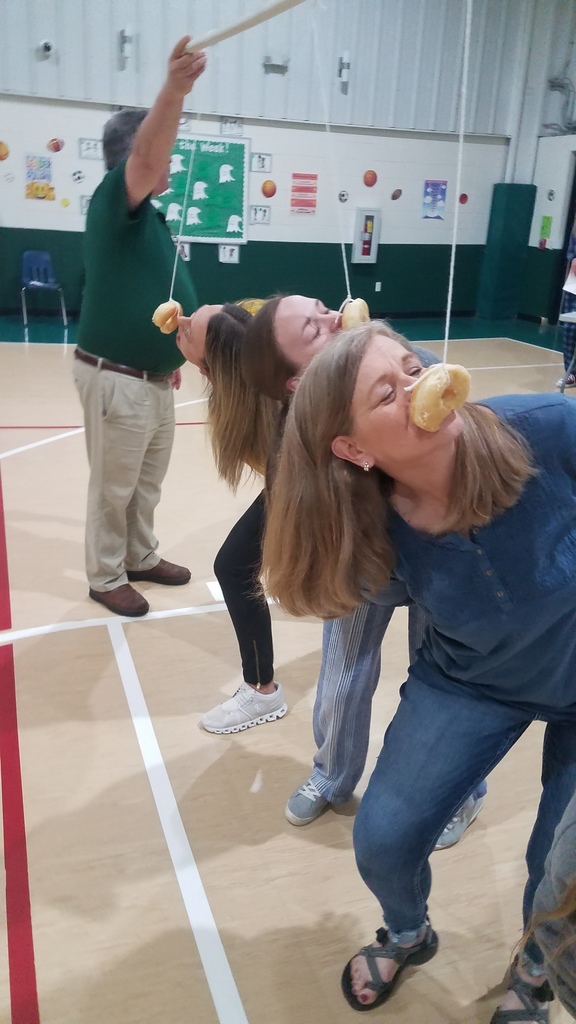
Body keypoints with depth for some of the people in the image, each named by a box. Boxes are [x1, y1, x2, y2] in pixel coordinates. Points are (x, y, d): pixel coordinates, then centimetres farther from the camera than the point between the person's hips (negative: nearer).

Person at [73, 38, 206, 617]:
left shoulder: (148, 217, 14)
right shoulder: (112, 202, -13)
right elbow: (146, 161, -35)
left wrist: (169, 356, 25)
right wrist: (174, 91, -49)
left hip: (152, 377, 9)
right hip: (116, 379, -9)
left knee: (147, 483, 20)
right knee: (113, 487, 5)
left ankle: (141, 558, 37)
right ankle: (106, 578, 20)